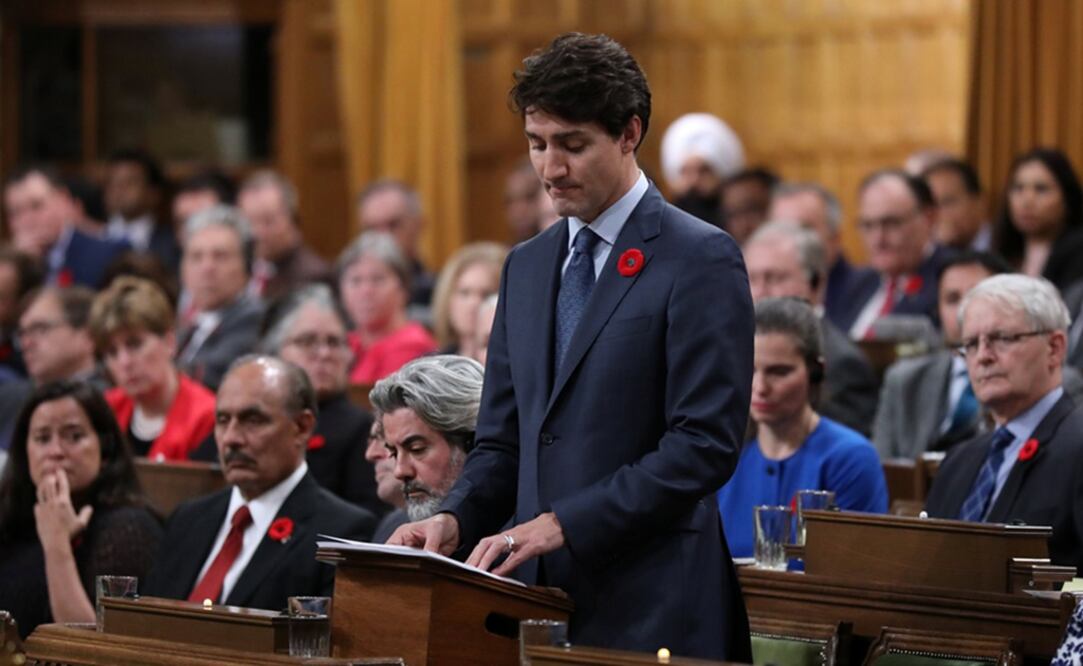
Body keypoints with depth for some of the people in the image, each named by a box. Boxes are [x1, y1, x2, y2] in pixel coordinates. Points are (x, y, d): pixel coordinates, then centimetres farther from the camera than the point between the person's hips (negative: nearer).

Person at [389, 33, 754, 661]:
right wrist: (454, 520, -3)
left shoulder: (702, 260, -6)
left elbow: (705, 443, -14)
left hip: (650, 610, -6)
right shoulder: (528, 266, 17)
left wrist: (564, 523, -18)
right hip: (539, 595, 6)